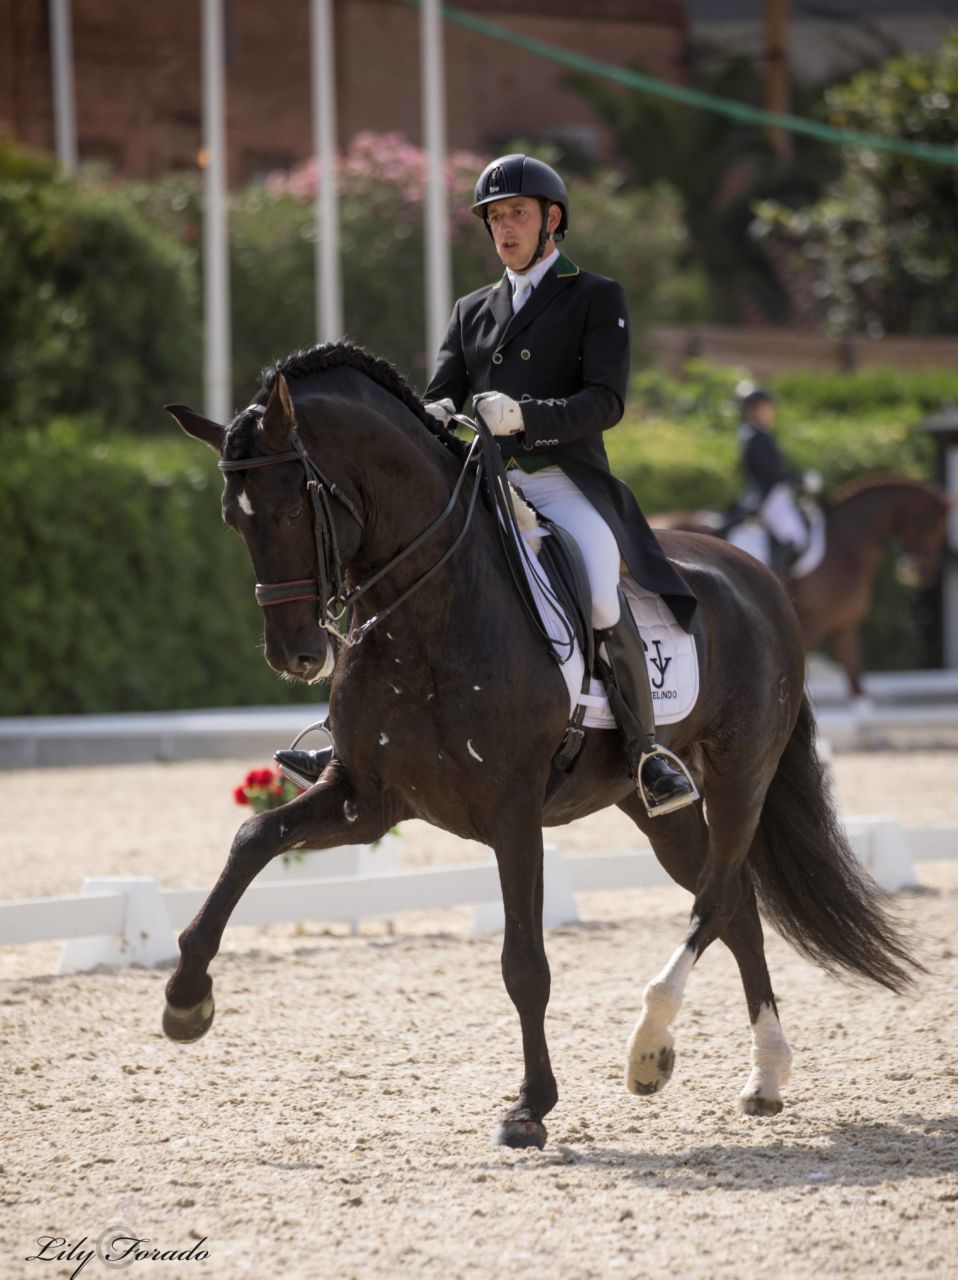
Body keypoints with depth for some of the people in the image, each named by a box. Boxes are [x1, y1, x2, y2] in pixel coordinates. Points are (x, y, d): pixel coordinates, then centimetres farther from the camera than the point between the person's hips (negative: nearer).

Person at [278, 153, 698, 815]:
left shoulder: (597, 298, 6)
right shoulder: (473, 311, 22)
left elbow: (606, 401, -6)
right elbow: (440, 396, 16)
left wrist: (523, 414, -23)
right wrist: (434, 415, -10)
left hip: (565, 480, -6)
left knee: (602, 602, -30)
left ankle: (648, 751, -18)